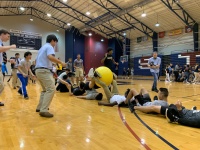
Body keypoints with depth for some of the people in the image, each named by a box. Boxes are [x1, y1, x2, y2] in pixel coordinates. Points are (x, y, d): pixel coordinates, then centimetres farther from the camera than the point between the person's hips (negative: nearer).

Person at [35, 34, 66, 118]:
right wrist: (61, 62, -17)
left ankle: (40, 107, 21)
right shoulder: (49, 47, -4)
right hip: (44, 70, -10)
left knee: (45, 89, 20)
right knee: (51, 89, -14)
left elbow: (37, 60, 29)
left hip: (38, 70, 11)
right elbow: (50, 57, -26)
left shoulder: (42, 47, 25)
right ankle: (43, 110, -18)